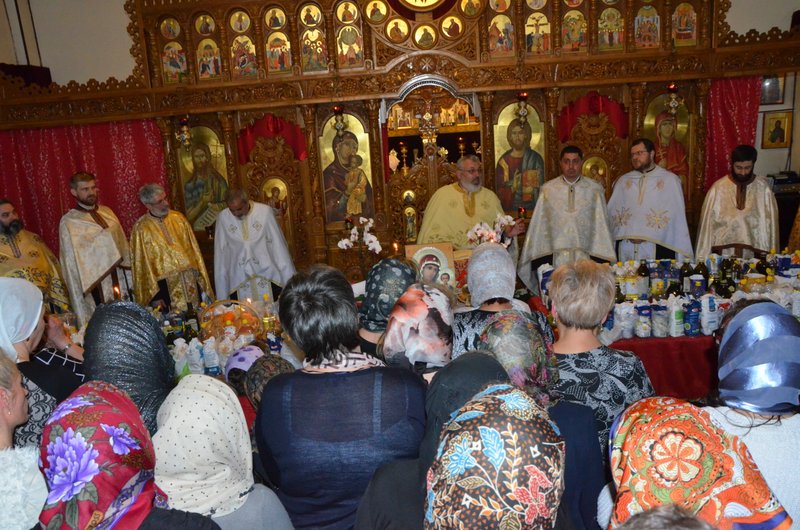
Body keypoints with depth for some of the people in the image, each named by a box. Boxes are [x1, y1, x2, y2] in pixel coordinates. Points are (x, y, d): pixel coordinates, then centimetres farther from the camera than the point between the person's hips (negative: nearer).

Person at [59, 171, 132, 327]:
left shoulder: (107, 212, 10)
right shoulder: (68, 222, -5)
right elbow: (73, 261, -7)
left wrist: (130, 278, 10)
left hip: (120, 278, 5)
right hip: (96, 282, -5)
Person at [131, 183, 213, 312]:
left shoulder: (178, 218, 2)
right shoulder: (141, 229, -8)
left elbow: (193, 249, 8)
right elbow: (142, 265, -6)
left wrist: (202, 280, 6)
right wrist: (154, 295, -7)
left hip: (191, 284, 4)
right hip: (165, 289, -3)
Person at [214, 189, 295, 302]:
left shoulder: (265, 212, -8)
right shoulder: (223, 217, -3)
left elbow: (278, 246, -3)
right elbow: (221, 253, 3)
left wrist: (289, 279, -3)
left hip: (268, 276, -1)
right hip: (238, 282, 1)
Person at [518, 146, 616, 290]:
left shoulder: (595, 190, 6)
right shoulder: (548, 189, 6)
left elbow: (601, 224, 6)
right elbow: (538, 224, 7)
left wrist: (603, 257, 1)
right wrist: (538, 257, 3)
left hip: (586, 257, 0)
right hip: (555, 256, 0)